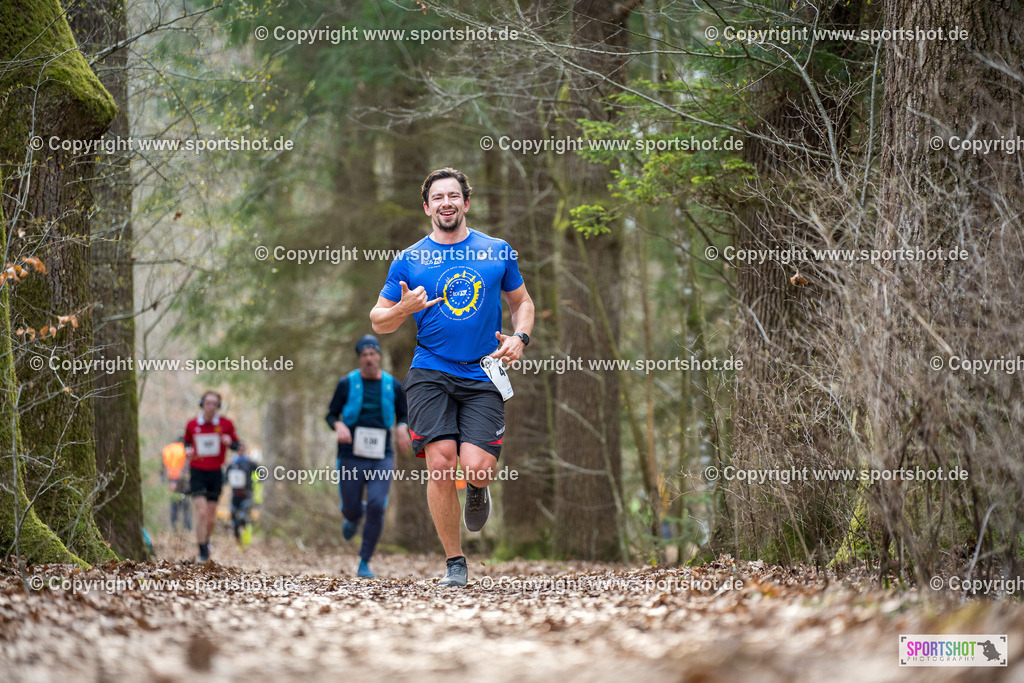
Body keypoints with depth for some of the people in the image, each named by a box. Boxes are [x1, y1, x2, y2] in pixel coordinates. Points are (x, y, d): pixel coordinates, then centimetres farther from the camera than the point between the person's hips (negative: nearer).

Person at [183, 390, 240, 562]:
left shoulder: (225, 424, -1)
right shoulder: (192, 425, 0)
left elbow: (236, 445, 7)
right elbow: (186, 441, 18)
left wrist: (230, 442, -16)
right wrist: (187, 450, -4)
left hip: (216, 474, 1)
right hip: (197, 472, -1)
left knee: (211, 518, 6)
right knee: (202, 513, -15)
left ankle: (206, 540, 37)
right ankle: (203, 552, -9)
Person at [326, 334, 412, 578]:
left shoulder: (393, 385, 4)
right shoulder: (347, 383, 0)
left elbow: (403, 414, 17)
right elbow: (331, 414, 5)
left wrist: (402, 428, -6)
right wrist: (339, 426, -17)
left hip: (381, 457, 0)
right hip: (351, 456, 0)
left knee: (377, 507, -17)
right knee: (351, 510, 3)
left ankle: (365, 563, -5)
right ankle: (354, 517, 45)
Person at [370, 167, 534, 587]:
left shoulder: (497, 252, 9)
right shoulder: (408, 260, 6)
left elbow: (522, 302, 21)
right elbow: (378, 322, 10)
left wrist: (519, 338, 1)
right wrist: (405, 308, -11)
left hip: (483, 375, 0)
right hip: (430, 374, 0)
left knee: (477, 468, -16)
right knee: (440, 463, -15)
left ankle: (477, 491, 25)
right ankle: (454, 563, 2)